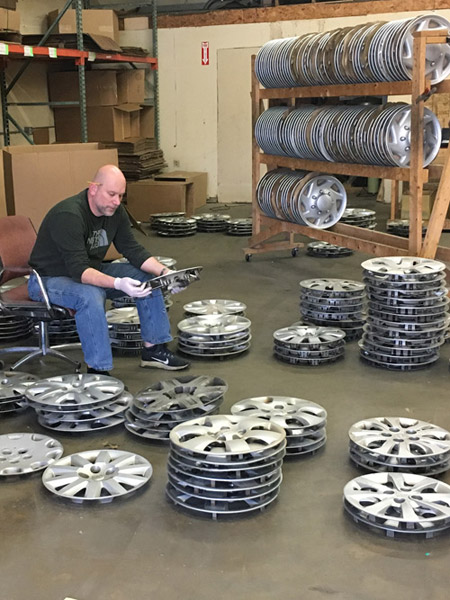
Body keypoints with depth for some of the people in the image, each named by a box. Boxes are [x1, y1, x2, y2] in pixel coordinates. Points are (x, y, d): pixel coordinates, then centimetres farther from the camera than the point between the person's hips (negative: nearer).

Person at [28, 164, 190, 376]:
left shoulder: (115, 212, -5)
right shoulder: (68, 215, -30)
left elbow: (133, 249, -3)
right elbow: (79, 270, -36)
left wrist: (164, 271, -19)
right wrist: (118, 283, -50)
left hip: (91, 270, 8)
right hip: (50, 278, -8)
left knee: (147, 276, -3)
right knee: (90, 296, -39)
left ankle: (154, 349, 6)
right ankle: (97, 370, -28)